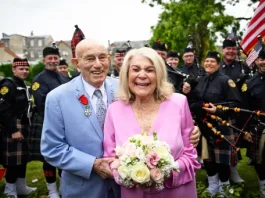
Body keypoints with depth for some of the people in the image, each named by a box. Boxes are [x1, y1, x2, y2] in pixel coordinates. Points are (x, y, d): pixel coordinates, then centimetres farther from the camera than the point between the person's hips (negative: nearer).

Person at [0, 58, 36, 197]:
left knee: (23, 158, 15)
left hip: (24, 127, 9)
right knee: (14, 160, -4)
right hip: (14, 129, -9)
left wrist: (26, 127, 16)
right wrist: (13, 130, -21)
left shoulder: (24, 85, 15)